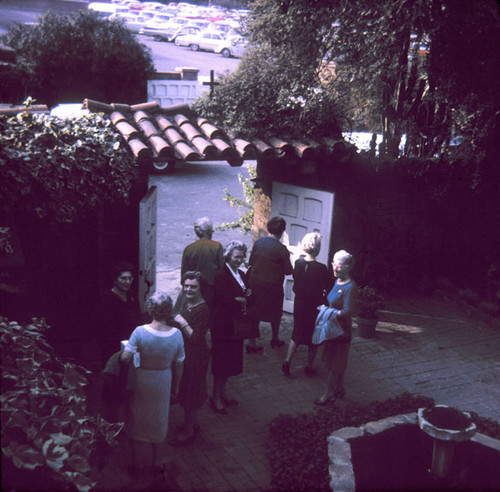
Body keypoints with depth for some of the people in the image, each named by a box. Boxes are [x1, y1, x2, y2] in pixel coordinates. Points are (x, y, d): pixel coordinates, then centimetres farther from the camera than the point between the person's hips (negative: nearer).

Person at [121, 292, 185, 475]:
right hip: (163, 383, 2)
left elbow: (125, 358, -25)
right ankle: (156, 462, 35)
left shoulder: (140, 332, -24)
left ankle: (138, 464, 30)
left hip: (142, 383, -2)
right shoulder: (176, 334, -17)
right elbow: (178, 365, -7)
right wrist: (175, 387, 8)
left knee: (140, 421, 17)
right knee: (159, 422, 21)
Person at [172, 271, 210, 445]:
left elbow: (197, 338, -24)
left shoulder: (202, 310, -23)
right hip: (185, 353, 9)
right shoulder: (187, 304, 4)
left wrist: (184, 324, -28)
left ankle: (188, 431, 18)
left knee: (190, 393, 4)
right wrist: (177, 320, 4)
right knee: (186, 391, 21)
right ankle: (191, 423, 38)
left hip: (195, 357, -9)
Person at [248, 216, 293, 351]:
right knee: (275, 313, 18)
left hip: (255, 283, 4)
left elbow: (251, 262, 6)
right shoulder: (281, 249, -18)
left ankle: (251, 343, 12)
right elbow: (288, 271, -12)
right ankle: (275, 339, 33)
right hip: (273, 285, -4)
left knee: (254, 313, 12)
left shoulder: (258, 242, -4)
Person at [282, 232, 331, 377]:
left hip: (299, 303, 4)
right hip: (315, 305, -4)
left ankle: (287, 361, 12)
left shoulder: (298, 263, -6)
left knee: (297, 333, 19)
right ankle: (310, 366, 21)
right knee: (314, 336, 12)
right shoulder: (321, 268, -21)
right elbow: (327, 288, -12)